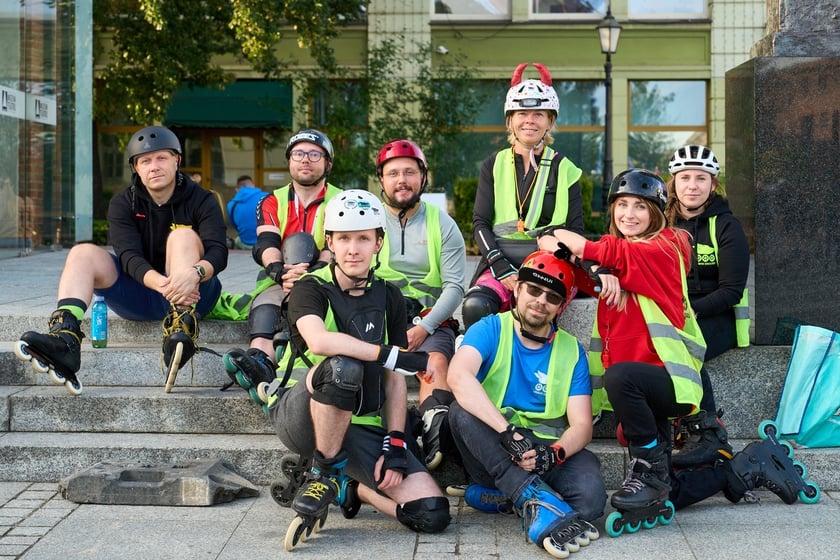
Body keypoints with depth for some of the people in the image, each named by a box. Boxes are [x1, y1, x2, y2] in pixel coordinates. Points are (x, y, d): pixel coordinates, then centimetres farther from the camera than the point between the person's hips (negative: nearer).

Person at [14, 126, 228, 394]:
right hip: (138, 296, 3)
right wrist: (160, 283, -37)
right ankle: (65, 337, -44)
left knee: (183, 234, -27)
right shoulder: (123, 204, 1)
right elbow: (129, 256, -14)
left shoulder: (200, 200, -3)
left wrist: (195, 272, -43)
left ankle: (180, 333, -48)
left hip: (191, 295, -2)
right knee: (83, 252, -18)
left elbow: (218, 251, -18)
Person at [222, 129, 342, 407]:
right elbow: (265, 244, -3)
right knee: (266, 306, -33)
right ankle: (262, 360, -64)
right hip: (278, 285, 3)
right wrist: (280, 272, -27)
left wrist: (311, 274, -29)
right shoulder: (273, 202, 17)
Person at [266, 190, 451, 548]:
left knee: (432, 514, -14)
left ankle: (350, 488, 11)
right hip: (302, 419, -4)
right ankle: (324, 471, -15)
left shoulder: (388, 297, 9)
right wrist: (395, 355, -26)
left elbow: (394, 381, 6)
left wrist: (394, 445, -6)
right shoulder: (310, 289, -5)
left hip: (363, 428, 4)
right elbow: (319, 341, -28)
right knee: (342, 366, -38)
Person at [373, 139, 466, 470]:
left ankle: (435, 430, -47)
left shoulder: (443, 225, 10)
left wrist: (423, 328, -13)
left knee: (437, 359, -32)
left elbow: (455, 286, 3)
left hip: (430, 317, 0)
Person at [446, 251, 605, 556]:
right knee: (463, 410, -32)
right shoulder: (491, 329, -3)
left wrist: (553, 453, -26)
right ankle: (536, 499, -37)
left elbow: (581, 425, -2)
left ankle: (502, 495, -8)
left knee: (590, 498, -29)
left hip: (549, 450, 1)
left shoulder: (572, 351, 4)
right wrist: (509, 432, -36)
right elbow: (458, 375, -25)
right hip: (494, 451, -1)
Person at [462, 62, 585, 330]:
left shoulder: (564, 169, 11)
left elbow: (576, 231, 8)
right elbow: (480, 224, 6)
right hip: (500, 262, 1)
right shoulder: (494, 165, 13)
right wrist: (502, 269, -11)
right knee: (475, 306, -30)